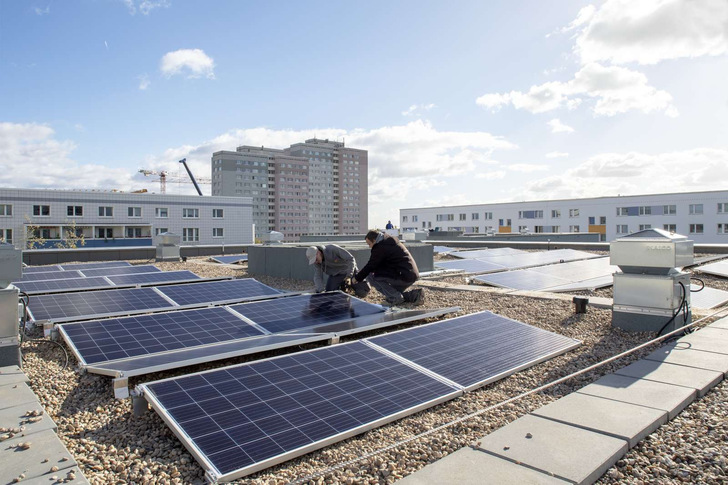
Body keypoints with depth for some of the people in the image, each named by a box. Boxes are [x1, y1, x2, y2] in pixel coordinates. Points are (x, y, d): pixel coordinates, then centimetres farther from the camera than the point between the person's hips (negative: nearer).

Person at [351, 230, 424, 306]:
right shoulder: (389, 242, 20)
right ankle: (415, 294, 12)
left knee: (370, 275, -9)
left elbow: (370, 266, -7)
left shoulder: (380, 247, -10)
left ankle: (395, 297, -11)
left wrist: (357, 278, 6)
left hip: (404, 276, -10)